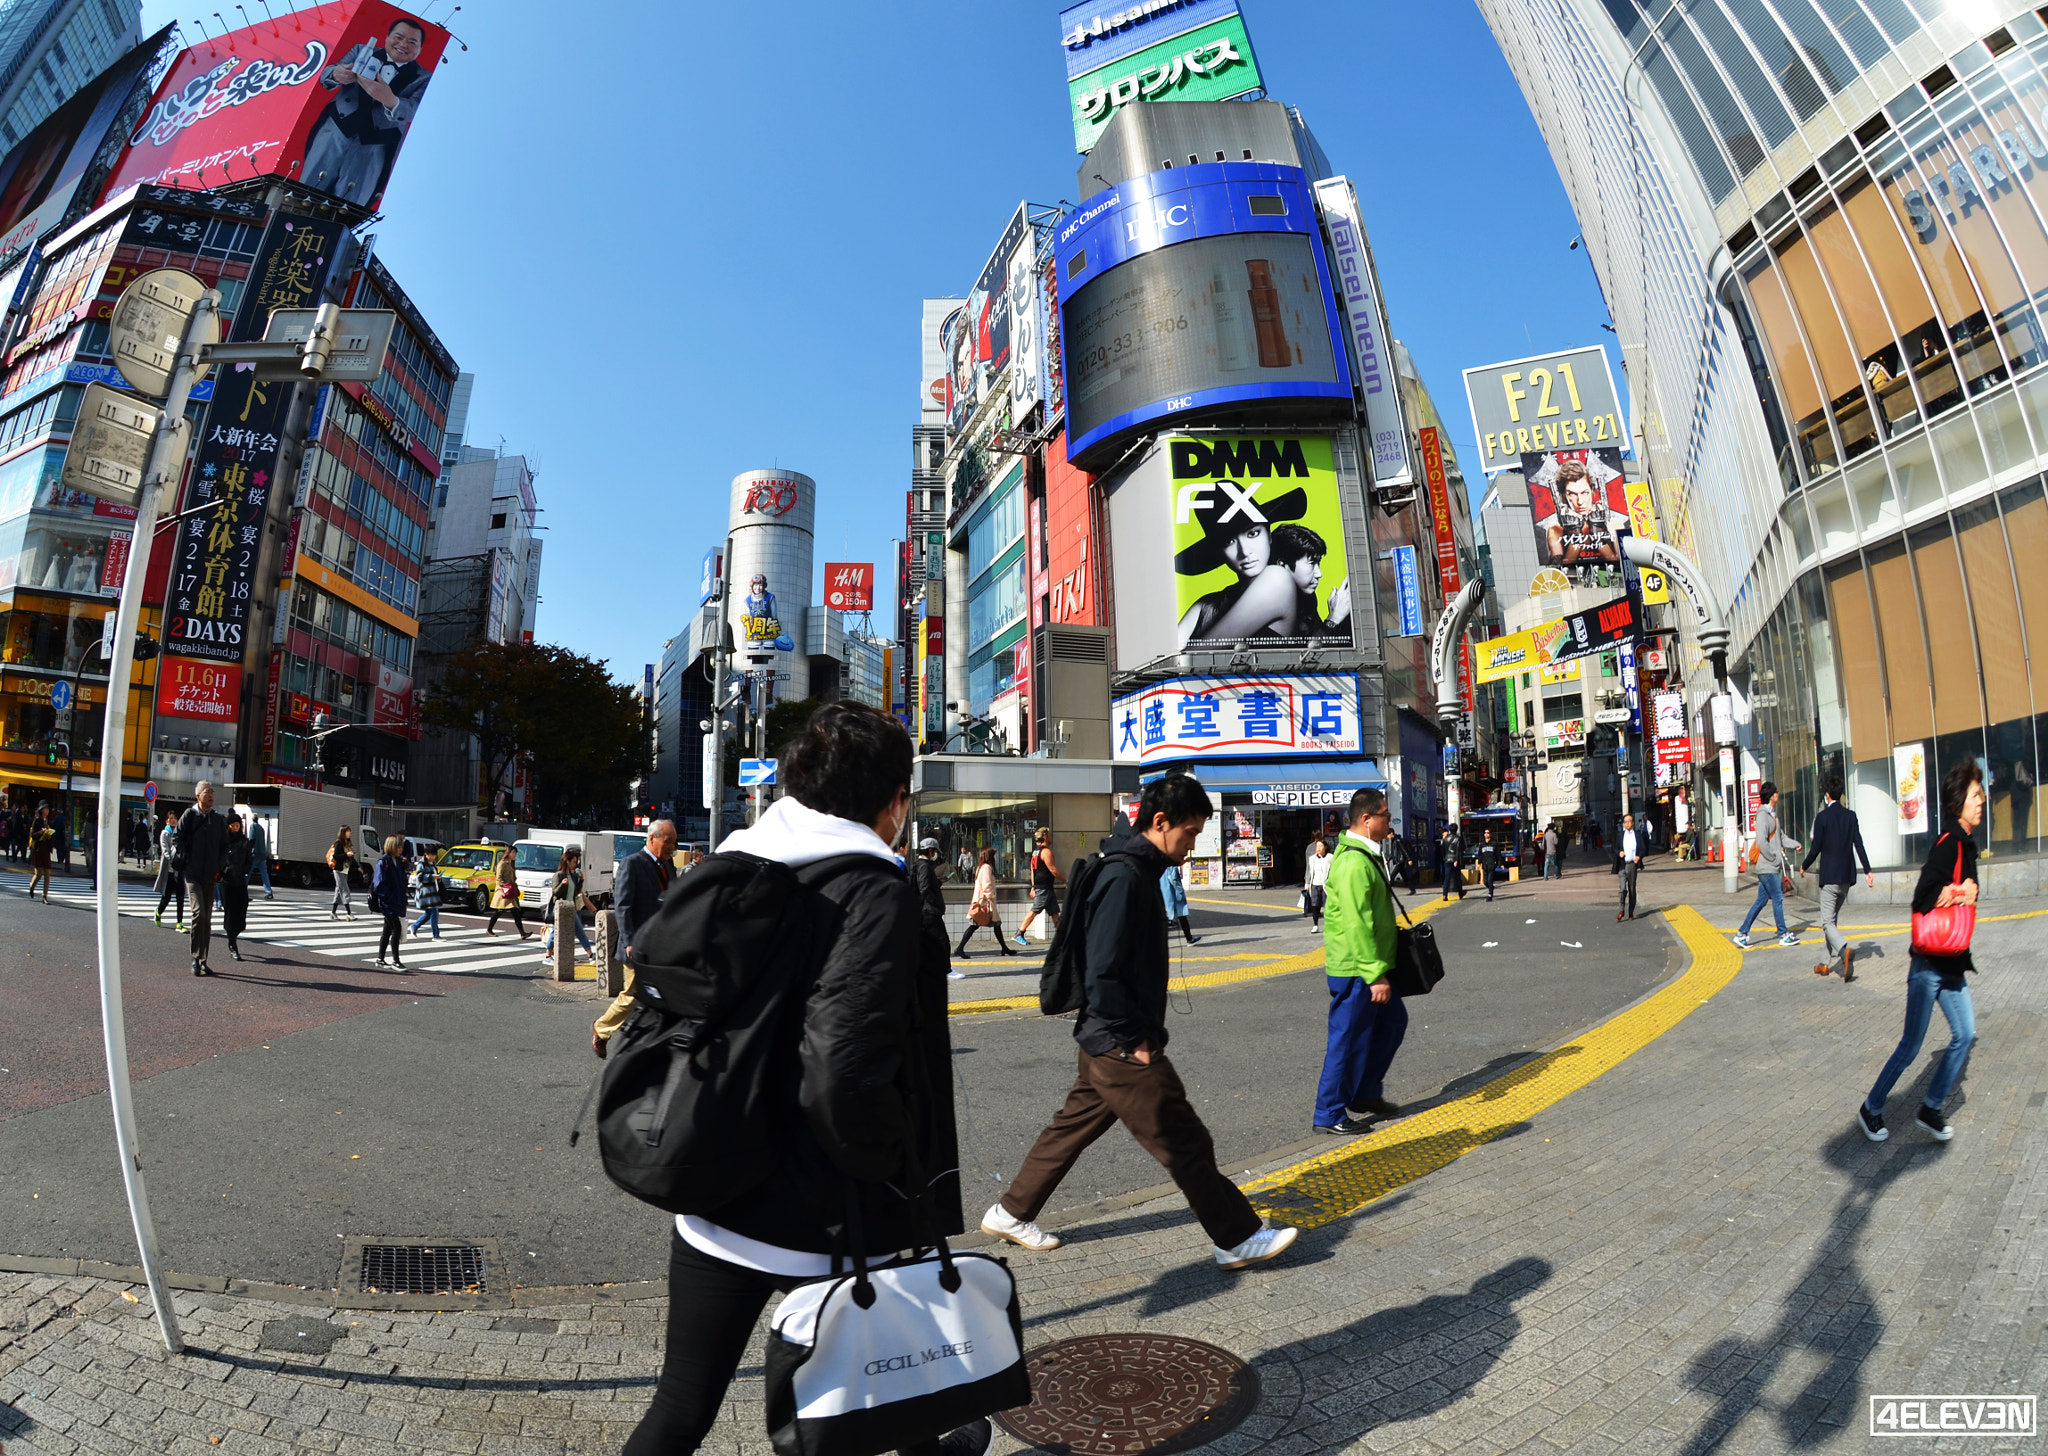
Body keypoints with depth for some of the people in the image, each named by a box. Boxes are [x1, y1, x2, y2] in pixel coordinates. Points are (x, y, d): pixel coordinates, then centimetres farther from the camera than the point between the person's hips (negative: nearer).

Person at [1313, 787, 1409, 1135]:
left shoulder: (1366, 855, 12)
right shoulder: (1354, 863, -22)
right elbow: (1357, 925, -26)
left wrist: (1381, 969, 24)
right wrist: (1376, 975, -24)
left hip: (1370, 965, 10)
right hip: (1355, 969, -10)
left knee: (1393, 1021, 19)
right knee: (1349, 1040, -1)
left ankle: (1366, 1094, 31)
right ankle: (1330, 1115, 11)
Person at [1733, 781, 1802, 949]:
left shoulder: (1772, 814, 16)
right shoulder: (1763, 815, -14)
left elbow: (1780, 837, 21)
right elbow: (1761, 842, -22)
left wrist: (1795, 844, 7)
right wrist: (1775, 858, -16)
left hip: (1772, 867, 10)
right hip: (1768, 867, -10)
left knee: (1761, 901, 9)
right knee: (1778, 899, 0)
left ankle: (1742, 934, 11)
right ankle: (1783, 935, 11)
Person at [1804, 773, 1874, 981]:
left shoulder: (1822, 817, -10)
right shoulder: (1851, 815, 5)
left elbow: (1816, 848, -9)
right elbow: (1859, 845, 1)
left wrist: (1804, 866, 7)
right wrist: (1868, 871, 3)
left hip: (1830, 876, -6)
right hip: (1847, 876, 6)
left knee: (1827, 922, -6)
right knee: (1832, 918, 17)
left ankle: (1844, 950, -33)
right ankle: (1826, 963, 22)